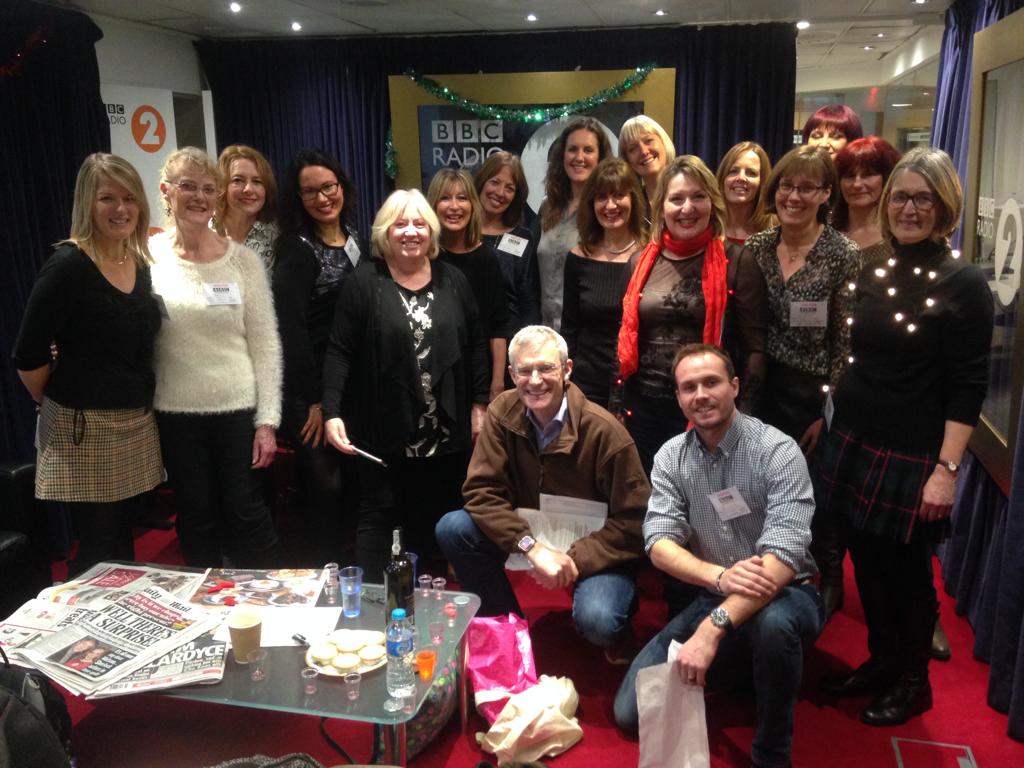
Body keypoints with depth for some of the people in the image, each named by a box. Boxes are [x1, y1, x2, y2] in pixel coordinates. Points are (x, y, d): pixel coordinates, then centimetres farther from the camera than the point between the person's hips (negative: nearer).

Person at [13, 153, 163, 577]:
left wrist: (138, 405, 13)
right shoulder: (68, 266, -15)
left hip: (136, 427, 7)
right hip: (84, 430, -7)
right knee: (96, 554, 3)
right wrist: (59, 404, 0)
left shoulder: (140, 265, 7)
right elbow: (27, 357, -14)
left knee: (124, 543, 18)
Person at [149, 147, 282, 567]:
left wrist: (267, 421, -5)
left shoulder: (243, 259, -1)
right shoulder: (146, 257, -1)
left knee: (246, 516, 5)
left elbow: (266, 345, -1)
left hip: (239, 410, -1)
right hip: (175, 414, 1)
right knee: (196, 520, 14)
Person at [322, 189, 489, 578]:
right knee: (378, 516, 3)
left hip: (444, 431, 4)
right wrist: (332, 412, -15)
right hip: (384, 431, -3)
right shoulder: (364, 282, -3)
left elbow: (476, 346, 11)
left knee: (433, 519, 12)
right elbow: (339, 352, -6)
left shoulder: (453, 281, 7)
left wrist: (479, 405, 6)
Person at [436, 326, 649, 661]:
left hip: (593, 549, -4)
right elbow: (482, 491, -13)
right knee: (451, 529, -18)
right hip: (530, 536, 4)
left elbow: (633, 522, -15)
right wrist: (532, 546, -26)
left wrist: (576, 559, -26)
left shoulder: (604, 431, -21)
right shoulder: (503, 412, -10)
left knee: (596, 621, -32)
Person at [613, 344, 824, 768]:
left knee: (773, 624, -40)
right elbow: (659, 544, -12)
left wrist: (713, 629, -37)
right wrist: (719, 576, -33)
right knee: (632, 712, -7)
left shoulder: (777, 451, -17)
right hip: (713, 600, 4)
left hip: (784, 595, -3)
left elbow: (783, 558, -27)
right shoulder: (670, 458, -2)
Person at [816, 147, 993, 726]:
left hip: (913, 456, -5)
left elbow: (968, 388, -13)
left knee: (907, 569, 8)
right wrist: (829, 423, 12)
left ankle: (914, 682, 29)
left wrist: (946, 469, -18)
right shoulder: (873, 275, 8)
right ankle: (881, 660, 35)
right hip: (853, 443, 5)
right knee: (867, 562, 14)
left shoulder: (965, 284, -9)